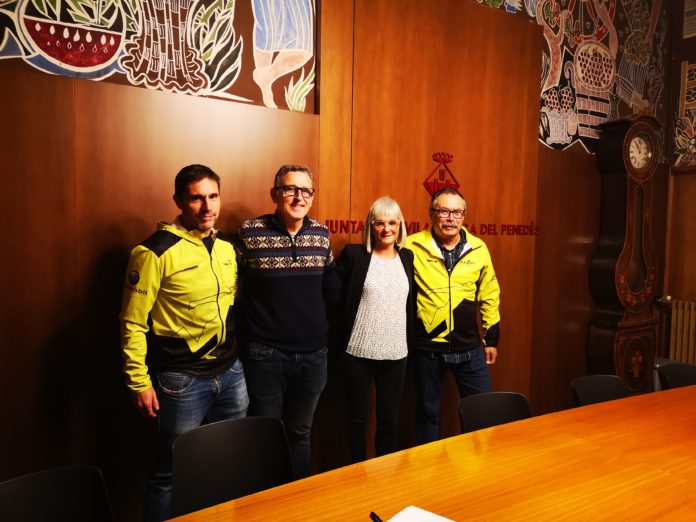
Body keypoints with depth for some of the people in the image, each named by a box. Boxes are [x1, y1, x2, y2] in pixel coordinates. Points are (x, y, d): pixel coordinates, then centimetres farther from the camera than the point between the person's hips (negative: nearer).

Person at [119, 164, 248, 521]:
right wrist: (139, 381, -10)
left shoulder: (227, 248, 7)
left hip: (230, 374, 6)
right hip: (182, 381, -6)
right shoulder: (156, 251, -13)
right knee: (172, 475, 8)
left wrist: (236, 358, 15)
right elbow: (133, 323, -10)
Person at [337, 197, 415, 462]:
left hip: (396, 353, 3)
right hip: (359, 351, -3)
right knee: (357, 417, 11)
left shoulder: (407, 257, 7)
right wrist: (340, 340, -6)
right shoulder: (354, 254, -5)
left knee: (389, 420, 13)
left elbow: (412, 304, 14)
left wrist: (412, 342, 11)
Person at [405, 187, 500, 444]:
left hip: (469, 348, 3)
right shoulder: (412, 247, -8)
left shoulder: (478, 248, 2)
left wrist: (491, 338, 12)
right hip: (427, 348, -2)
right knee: (427, 412, 14)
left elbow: (489, 295, 10)